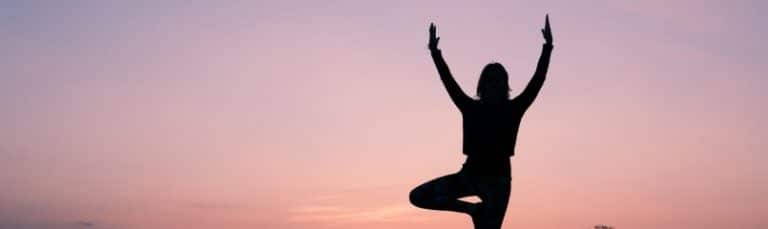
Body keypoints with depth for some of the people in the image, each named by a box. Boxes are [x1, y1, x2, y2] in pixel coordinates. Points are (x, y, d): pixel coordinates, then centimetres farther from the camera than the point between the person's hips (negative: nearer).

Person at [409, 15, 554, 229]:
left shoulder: (513, 109, 0)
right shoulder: (471, 108, 5)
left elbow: (537, 80, -7)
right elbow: (449, 81, 2)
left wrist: (547, 48, -16)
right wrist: (435, 53, -4)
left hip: (498, 180, -2)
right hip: (470, 174, 3)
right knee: (418, 196, -5)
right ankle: (475, 209, 7)